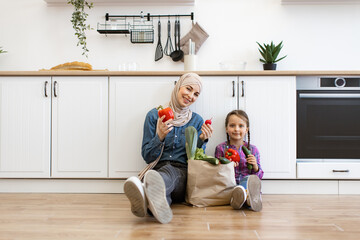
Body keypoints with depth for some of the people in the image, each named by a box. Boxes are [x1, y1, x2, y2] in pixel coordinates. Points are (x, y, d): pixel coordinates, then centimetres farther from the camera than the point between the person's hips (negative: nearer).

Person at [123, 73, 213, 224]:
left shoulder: (197, 121, 14)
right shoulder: (154, 115, 8)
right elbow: (147, 157, 5)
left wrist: (202, 140, -7)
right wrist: (159, 137, -14)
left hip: (183, 174, 0)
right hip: (158, 168, 0)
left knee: (169, 172, -39)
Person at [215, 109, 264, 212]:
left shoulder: (253, 149, 12)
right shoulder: (221, 148, 8)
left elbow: (259, 176, 14)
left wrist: (255, 167, -7)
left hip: (247, 181, 1)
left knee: (251, 179, -34)